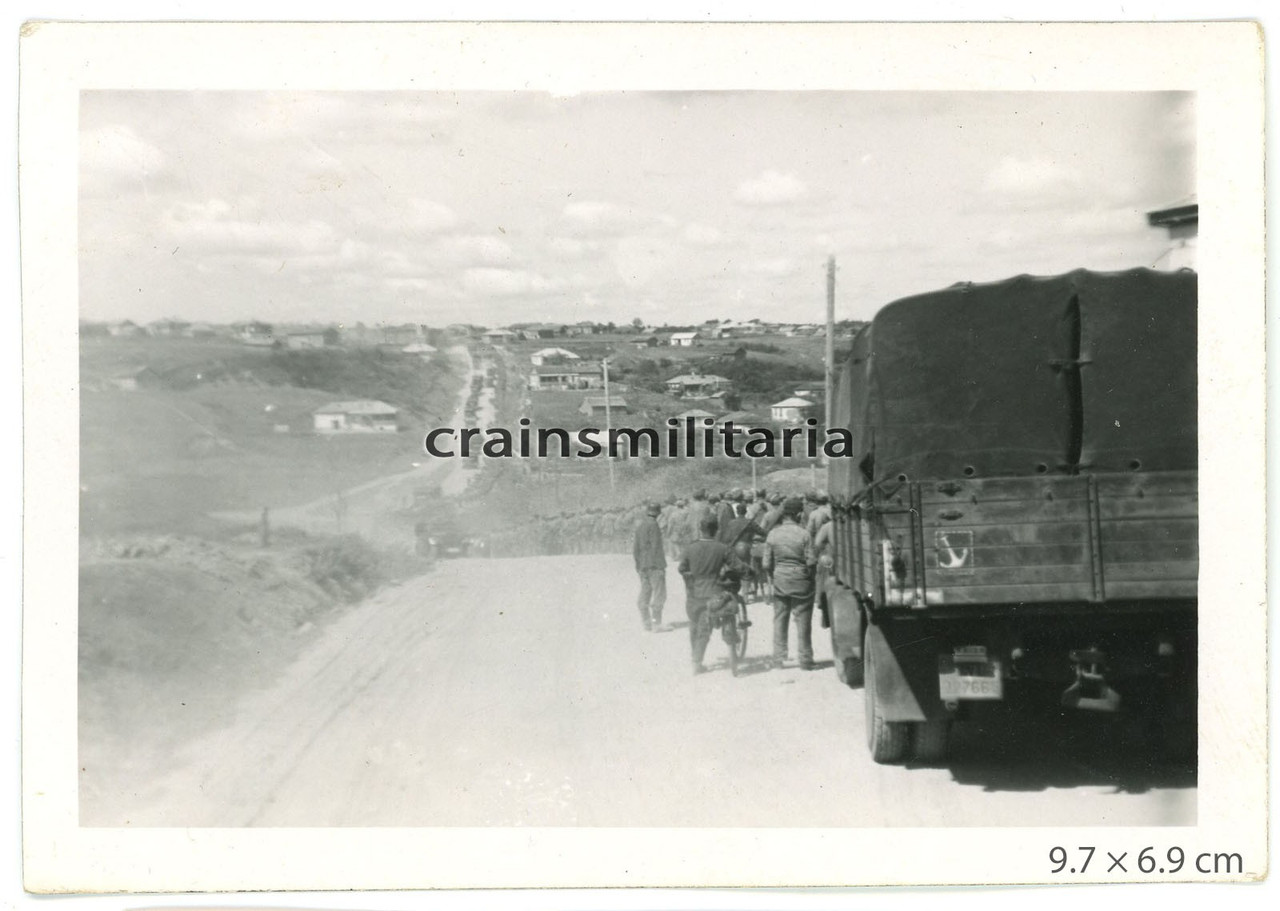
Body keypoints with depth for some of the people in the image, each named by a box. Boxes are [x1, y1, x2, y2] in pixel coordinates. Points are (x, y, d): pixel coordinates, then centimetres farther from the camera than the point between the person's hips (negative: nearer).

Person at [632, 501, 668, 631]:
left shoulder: (639, 524, 10)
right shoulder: (652, 524, -13)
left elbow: (635, 547, 14)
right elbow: (655, 546, -16)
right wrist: (660, 565, -13)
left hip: (642, 565, 8)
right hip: (654, 564, -8)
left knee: (645, 593, 11)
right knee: (659, 593, -5)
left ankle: (646, 622, 14)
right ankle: (657, 623, -8)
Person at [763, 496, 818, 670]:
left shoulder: (773, 534, -4)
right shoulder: (803, 534, -12)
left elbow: (767, 564, -2)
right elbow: (811, 561, -12)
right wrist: (810, 575, 7)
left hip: (780, 581, 2)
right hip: (801, 581, -2)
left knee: (779, 620, 11)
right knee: (803, 620, 6)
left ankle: (778, 659, 12)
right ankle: (805, 660, 9)